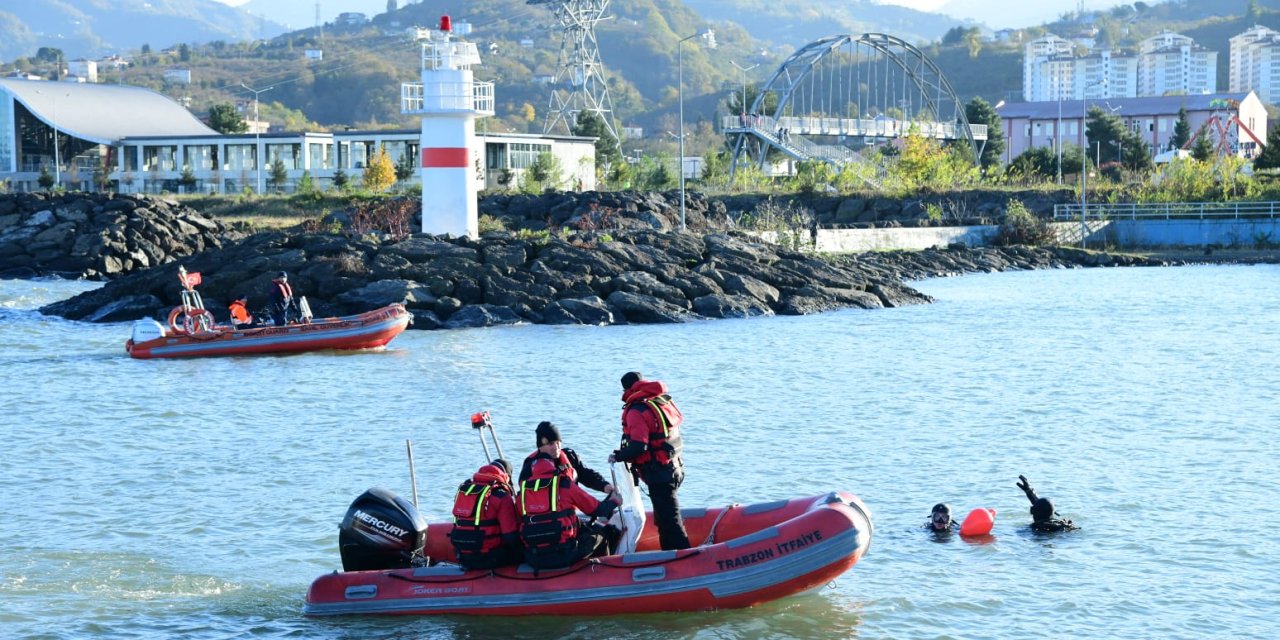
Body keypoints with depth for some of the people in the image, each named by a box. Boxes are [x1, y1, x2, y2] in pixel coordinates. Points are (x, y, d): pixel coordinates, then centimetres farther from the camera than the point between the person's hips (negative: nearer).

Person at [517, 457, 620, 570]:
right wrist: (614, 501, 28)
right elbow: (598, 509, 7)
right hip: (564, 555, -3)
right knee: (599, 536, 21)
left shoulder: (523, 491, 6)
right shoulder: (565, 485, -2)